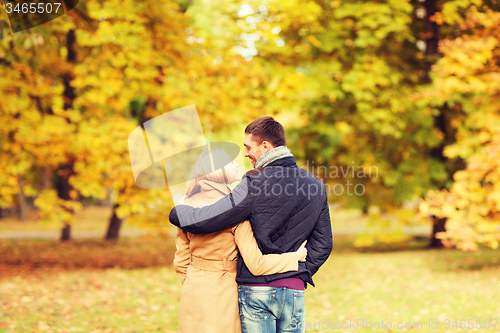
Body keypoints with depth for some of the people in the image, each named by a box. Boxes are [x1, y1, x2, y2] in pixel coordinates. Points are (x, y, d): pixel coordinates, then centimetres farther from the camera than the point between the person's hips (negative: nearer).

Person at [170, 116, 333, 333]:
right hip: (294, 291, 5)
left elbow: (203, 221, -15)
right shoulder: (316, 186, 5)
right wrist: (302, 273, 14)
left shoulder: (256, 184, -14)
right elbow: (322, 243, 8)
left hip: (256, 288, -5)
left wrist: (177, 211, 4)